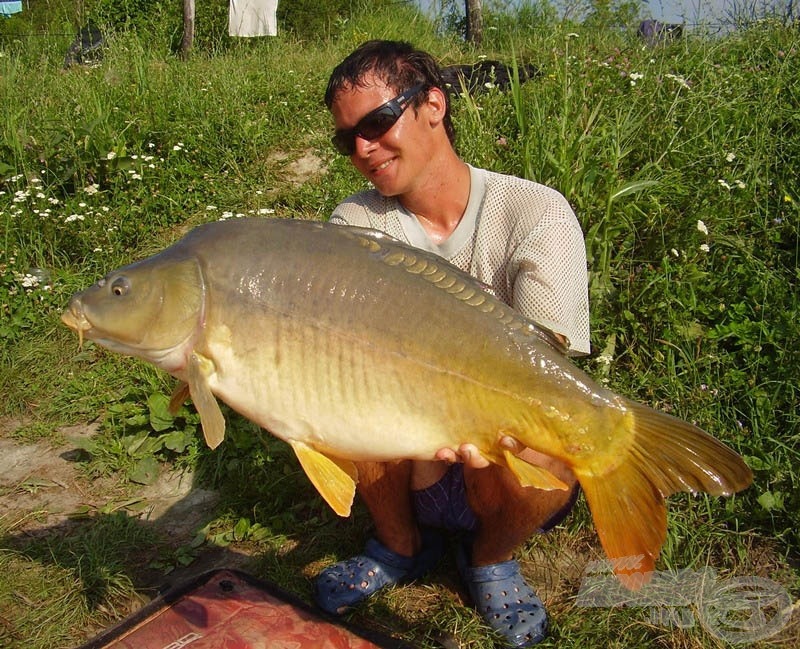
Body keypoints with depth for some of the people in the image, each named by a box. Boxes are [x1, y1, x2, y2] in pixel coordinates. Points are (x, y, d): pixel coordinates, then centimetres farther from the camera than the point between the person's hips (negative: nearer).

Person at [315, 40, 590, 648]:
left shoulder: (536, 213, -16)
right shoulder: (356, 221, -5)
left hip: (499, 454, -2)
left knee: (534, 472, -35)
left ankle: (490, 557, 5)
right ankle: (402, 545, 5)